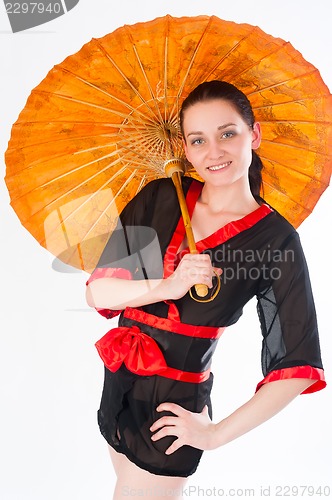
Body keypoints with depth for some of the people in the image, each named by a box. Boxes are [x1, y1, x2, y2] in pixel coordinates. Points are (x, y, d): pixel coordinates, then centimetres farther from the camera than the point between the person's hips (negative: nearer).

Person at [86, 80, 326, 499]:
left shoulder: (277, 240, -12)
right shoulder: (160, 197, -2)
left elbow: (299, 364, -12)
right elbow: (97, 291, -6)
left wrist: (217, 434, -11)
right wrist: (169, 286, -23)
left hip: (173, 404, -5)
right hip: (118, 383, 5)